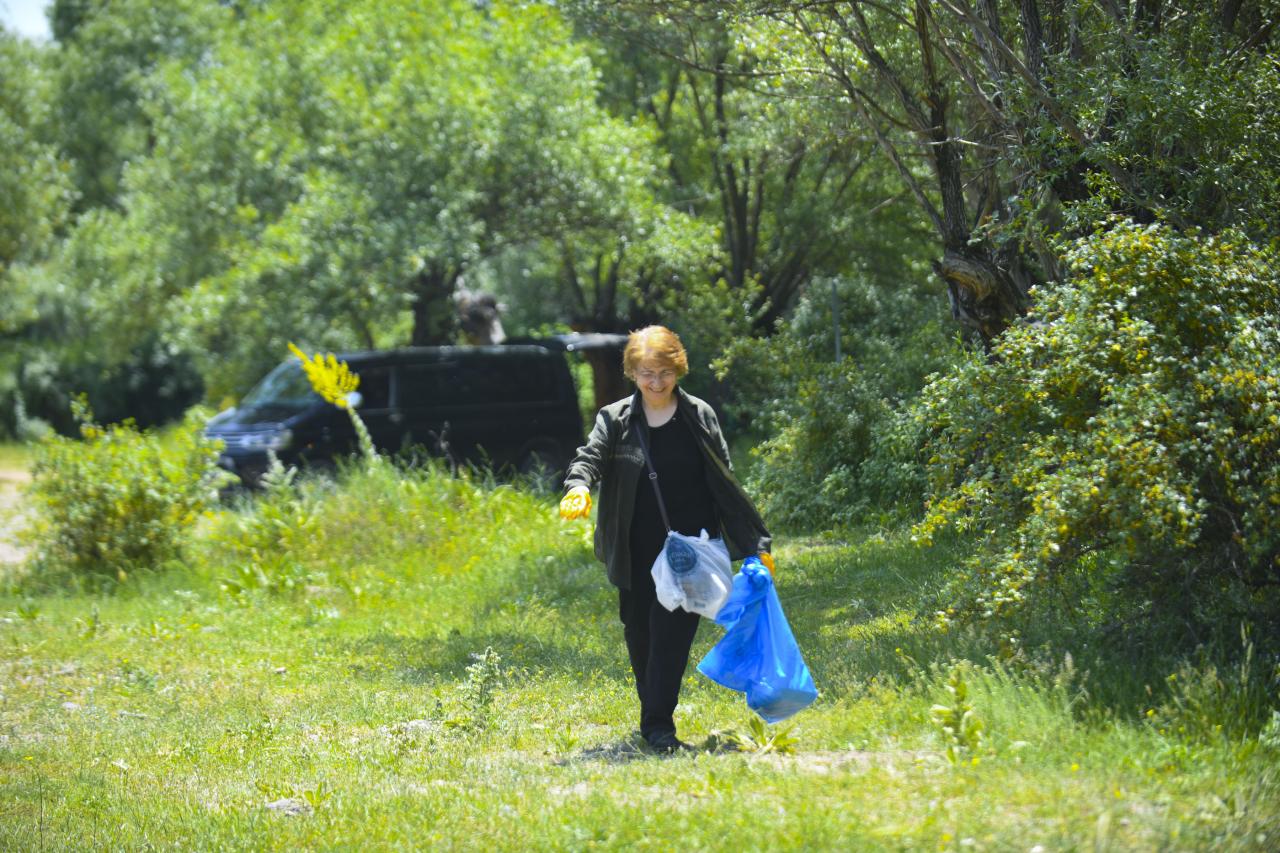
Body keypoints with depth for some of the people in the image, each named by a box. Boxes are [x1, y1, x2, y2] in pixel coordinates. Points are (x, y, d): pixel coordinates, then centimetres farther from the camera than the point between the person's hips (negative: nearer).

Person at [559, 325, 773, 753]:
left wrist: (756, 543, 1)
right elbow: (590, 456, -11)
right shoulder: (615, 419, 3)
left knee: (672, 631, -11)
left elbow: (724, 483, 4)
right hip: (637, 552, 2)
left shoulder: (699, 417, 2)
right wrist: (578, 486, -36)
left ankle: (658, 724, -11)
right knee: (639, 632, 9)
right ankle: (653, 718, 24)